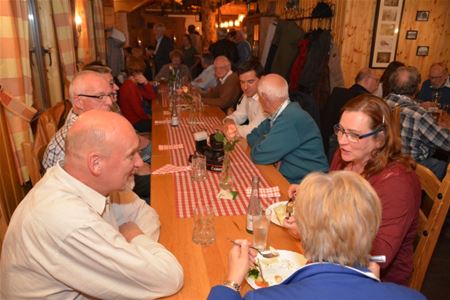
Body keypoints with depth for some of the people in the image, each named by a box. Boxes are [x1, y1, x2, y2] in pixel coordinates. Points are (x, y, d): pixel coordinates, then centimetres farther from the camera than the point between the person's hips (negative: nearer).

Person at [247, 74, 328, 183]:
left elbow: (259, 156, -21)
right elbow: (253, 136, 12)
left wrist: (260, 141, -1)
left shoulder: (290, 119, -23)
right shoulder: (279, 113, 4)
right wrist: (264, 141, -8)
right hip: (287, 178, 7)